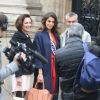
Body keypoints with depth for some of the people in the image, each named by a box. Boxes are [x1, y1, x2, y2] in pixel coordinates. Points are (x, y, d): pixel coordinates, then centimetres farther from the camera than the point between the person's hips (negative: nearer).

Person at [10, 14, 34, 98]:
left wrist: (31, 71, 16)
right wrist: (18, 75, -20)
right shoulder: (16, 37, -9)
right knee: (20, 96, -7)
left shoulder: (27, 37, 14)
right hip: (20, 72, -7)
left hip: (29, 72, 7)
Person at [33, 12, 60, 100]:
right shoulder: (39, 35, -7)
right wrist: (40, 72, -17)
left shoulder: (56, 35, 11)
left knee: (54, 93, 11)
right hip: (44, 69, -6)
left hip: (55, 68, 6)